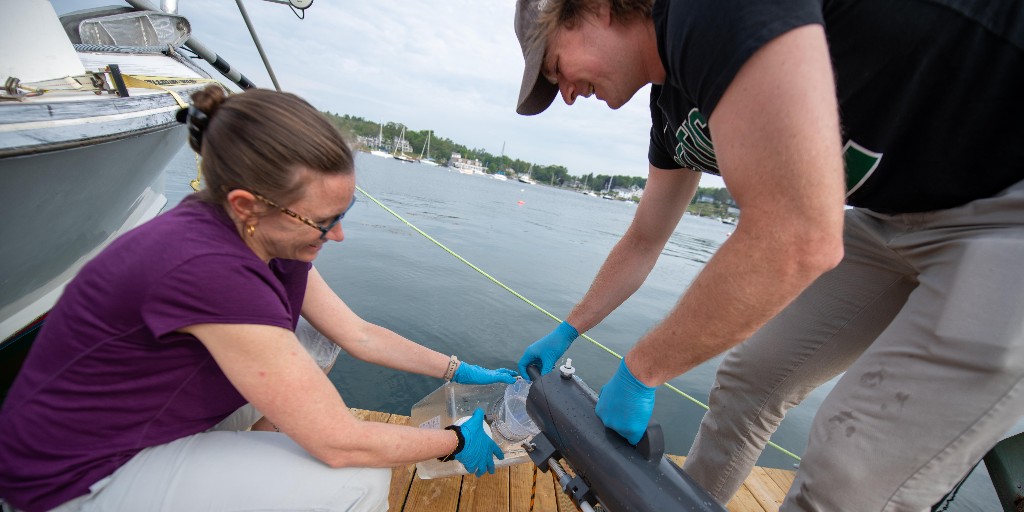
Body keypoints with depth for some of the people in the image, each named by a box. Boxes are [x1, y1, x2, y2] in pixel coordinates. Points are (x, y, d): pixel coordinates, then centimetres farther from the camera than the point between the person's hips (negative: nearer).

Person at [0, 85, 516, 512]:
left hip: (163, 412, 8)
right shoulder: (207, 269, -37)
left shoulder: (269, 237, -11)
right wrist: (458, 441, -16)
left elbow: (360, 334, -3)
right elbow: (340, 444, -30)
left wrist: (460, 370, -2)